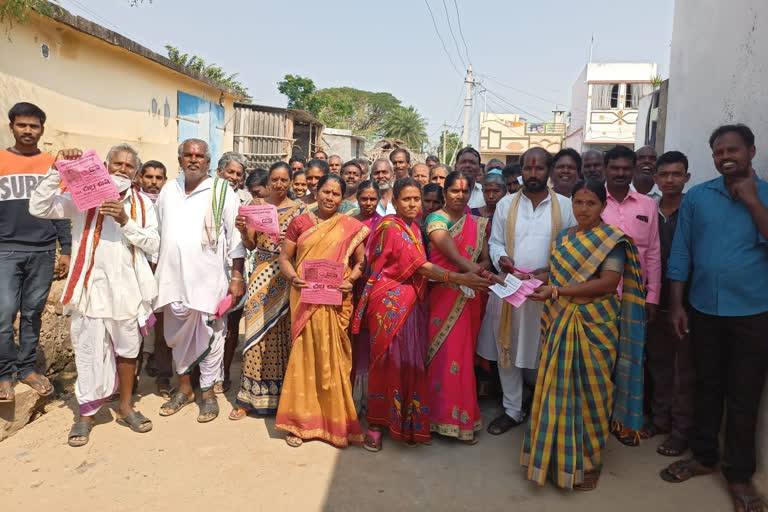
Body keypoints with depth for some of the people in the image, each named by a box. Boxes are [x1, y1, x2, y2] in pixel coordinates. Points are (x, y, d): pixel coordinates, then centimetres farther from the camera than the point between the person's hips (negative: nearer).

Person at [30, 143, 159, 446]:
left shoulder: (142, 203, 6)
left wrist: (126, 221, -16)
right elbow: (38, 208, -9)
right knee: (89, 351, 3)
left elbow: (153, 244, -3)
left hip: (127, 288, 2)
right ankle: (86, 414, 20)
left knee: (128, 349, 12)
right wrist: (57, 171, -16)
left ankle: (125, 408, 29)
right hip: (91, 285, -2)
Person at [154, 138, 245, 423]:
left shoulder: (222, 191, -3)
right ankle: (184, 388, 32)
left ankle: (208, 392, 19)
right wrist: (154, 274, 15)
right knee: (177, 335, 14)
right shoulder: (168, 190, 11)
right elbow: (158, 233, 16)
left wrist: (237, 276, -10)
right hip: (172, 278, 5)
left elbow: (236, 236, -6)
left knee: (208, 335, 4)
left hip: (209, 278, -4)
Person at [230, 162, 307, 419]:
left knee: (283, 333, 0)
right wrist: (242, 231, -11)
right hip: (260, 275, 1)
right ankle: (250, 396, 10)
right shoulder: (256, 205, 10)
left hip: (285, 276, -1)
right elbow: (250, 245, 8)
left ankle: (279, 394, 15)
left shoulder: (299, 210, 4)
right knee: (256, 331, 0)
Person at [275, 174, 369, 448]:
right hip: (305, 299, 1)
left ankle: (334, 419, 17)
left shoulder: (351, 227, 6)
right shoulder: (299, 222, 8)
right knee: (304, 354, 4)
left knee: (333, 357, 4)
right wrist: (292, 277, -11)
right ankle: (300, 420, 15)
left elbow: (361, 261, 6)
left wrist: (351, 280, -12)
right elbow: (284, 256, 8)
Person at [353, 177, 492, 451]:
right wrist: (459, 278, -26)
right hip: (391, 302, -7)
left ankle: (407, 424, 21)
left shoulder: (414, 228, 15)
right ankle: (376, 425, 13)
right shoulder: (390, 227, -11)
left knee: (411, 363, 8)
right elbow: (420, 266, -20)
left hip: (413, 303, 7)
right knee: (388, 362, -1)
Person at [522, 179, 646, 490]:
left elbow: (608, 283, -16)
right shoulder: (562, 238, 11)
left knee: (588, 391, 5)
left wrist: (557, 291, -19)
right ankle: (557, 455, 23)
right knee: (557, 390, 7)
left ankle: (588, 460, 23)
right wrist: (539, 280, -5)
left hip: (595, 325, -4)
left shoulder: (613, 240, -6)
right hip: (559, 324, 5)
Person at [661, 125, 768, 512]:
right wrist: (676, 304, -1)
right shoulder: (696, 197, 2)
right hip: (704, 310, 2)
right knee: (707, 386, 15)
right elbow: (681, 252, 2)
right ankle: (703, 455, 32)